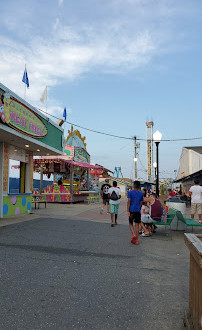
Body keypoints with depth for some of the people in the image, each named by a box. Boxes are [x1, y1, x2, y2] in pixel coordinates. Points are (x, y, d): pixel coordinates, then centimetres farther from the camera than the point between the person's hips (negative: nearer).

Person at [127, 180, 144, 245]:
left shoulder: (130, 192, -5)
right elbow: (141, 203, 9)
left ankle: (133, 234, -9)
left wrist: (128, 211, -11)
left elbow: (129, 202, -10)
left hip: (132, 210, -3)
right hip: (138, 211, 3)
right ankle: (136, 240, 8)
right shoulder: (141, 194, 5)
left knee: (130, 223, 13)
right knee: (137, 225, 6)